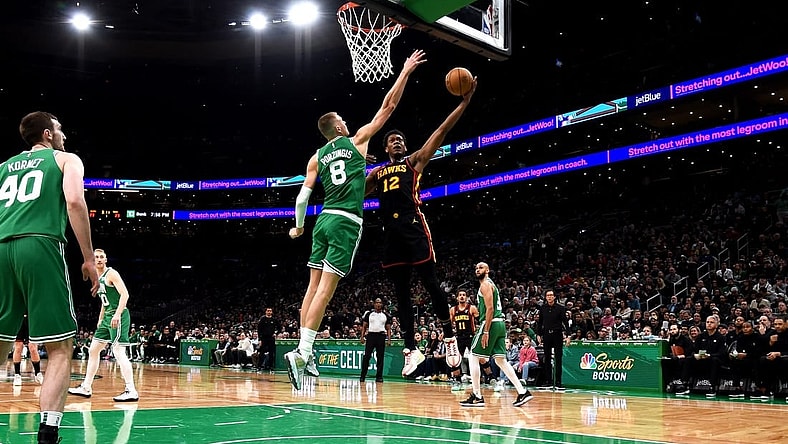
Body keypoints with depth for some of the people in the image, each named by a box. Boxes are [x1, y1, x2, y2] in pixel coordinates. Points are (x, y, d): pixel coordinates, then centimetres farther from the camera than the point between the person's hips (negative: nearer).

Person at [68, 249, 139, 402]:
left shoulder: (111, 273, -9)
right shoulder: (97, 278, 18)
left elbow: (125, 294, -19)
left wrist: (117, 315, -28)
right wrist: (100, 319, 23)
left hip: (118, 317, -10)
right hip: (107, 318, 10)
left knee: (119, 352, -15)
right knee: (93, 350, 13)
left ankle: (131, 391, -16)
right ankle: (86, 388, 23)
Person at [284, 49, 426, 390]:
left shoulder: (316, 158, 13)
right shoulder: (357, 140, 4)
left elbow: (303, 197, 7)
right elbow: (388, 106, 6)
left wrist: (298, 227, 22)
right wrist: (406, 72, 13)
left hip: (324, 220, 5)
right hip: (347, 222, -5)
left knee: (314, 285, 7)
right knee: (326, 288, -10)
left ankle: (304, 349, 8)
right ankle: (302, 351, -16)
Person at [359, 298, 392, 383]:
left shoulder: (386, 315, 9)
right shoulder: (368, 314, 5)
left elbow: (388, 329, 10)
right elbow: (364, 326, 7)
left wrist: (389, 339, -1)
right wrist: (362, 337, -4)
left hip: (381, 336, 1)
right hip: (371, 335, -1)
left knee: (380, 357, 3)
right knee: (366, 356, -5)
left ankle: (379, 376, 9)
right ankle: (363, 375, 2)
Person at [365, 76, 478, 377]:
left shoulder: (415, 161, 11)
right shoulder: (376, 173, 22)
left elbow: (441, 132, 3)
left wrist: (464, 103, -4)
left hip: (414, 228, -4)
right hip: (391, 233, 4)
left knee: (430, 282, -5)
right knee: (401, 292, 5)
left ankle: (450, 339, 6)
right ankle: (410, 350, 10)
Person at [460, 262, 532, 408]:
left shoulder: (485, 284, -8)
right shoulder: (491, 284, 22)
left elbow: (490, 309, -17)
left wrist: (485, 332, -21)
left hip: (490, 324, -10)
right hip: (500, 324, 10)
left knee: (473, 358, -3)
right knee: (501, 360, 11)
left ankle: (477, 397, -3)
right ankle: (523, 392, 6)